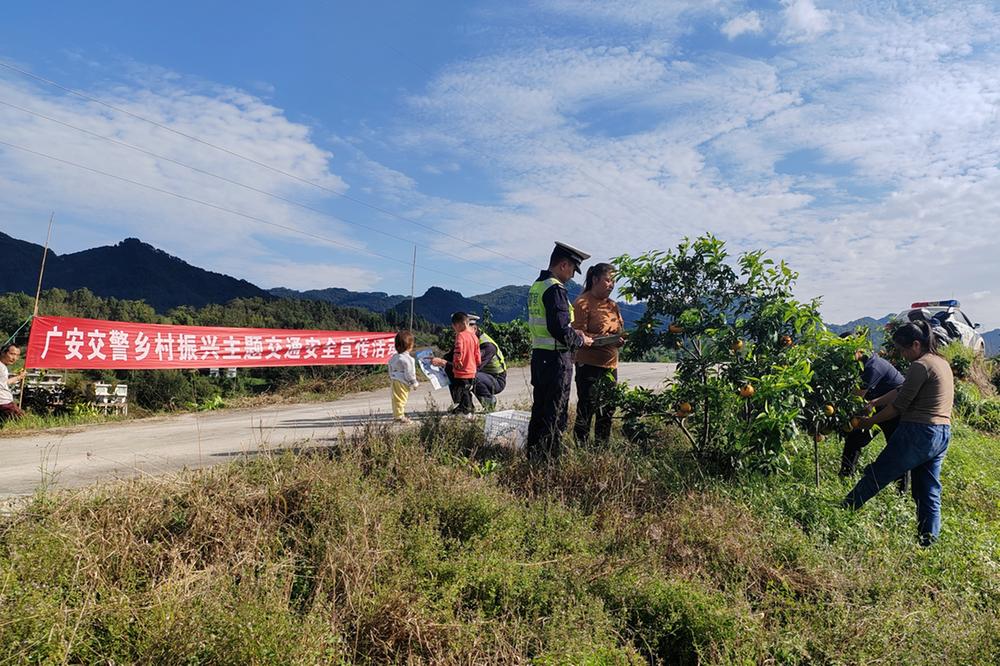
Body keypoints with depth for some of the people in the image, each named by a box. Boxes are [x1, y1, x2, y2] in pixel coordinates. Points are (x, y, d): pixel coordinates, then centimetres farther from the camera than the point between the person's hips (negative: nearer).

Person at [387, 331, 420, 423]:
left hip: (394, 381, 9)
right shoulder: (407, 359, -17)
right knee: (401, 399, -4)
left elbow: (390, 371, 15)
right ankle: (400, 416, -1)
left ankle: (396, 415, 23)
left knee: (395, 399, 14)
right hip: (403, 382, -9)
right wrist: (414, 383, -5)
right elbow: (409, 373, -16)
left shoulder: (394, 357, 8)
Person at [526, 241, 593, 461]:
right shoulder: (555, 289, -15)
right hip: (556, 358, -9)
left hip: (538, 354, 9)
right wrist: (581, 340, -5)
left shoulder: (536, 286, 14)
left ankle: (533, 455, 25)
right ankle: (549, 458, 4)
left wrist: (573, 332, 16)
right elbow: (559, 328, -22)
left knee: (539, 408, 16)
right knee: (555, 413, -2)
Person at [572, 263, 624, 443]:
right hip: (589, 365, -8)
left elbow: (619, 330, 25)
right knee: (587, 410, -5)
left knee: (607, 410, 14)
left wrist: (621, 339, 1)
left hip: (610, 364, 8)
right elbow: (578, 335, -16)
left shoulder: (612, 304, 16)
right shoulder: (582, 303, -9)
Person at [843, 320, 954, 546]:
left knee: (876, 475, 3)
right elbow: (901, 391, 14)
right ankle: (929, 542, 18)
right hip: (943, 434, 9)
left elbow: (898, 406, -13)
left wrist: (870, 421, -2)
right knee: (929, 492, 13)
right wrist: (874, 403, 11)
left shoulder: (921, 366, -15)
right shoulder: (942, 363, 14)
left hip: (918, 432, -9)